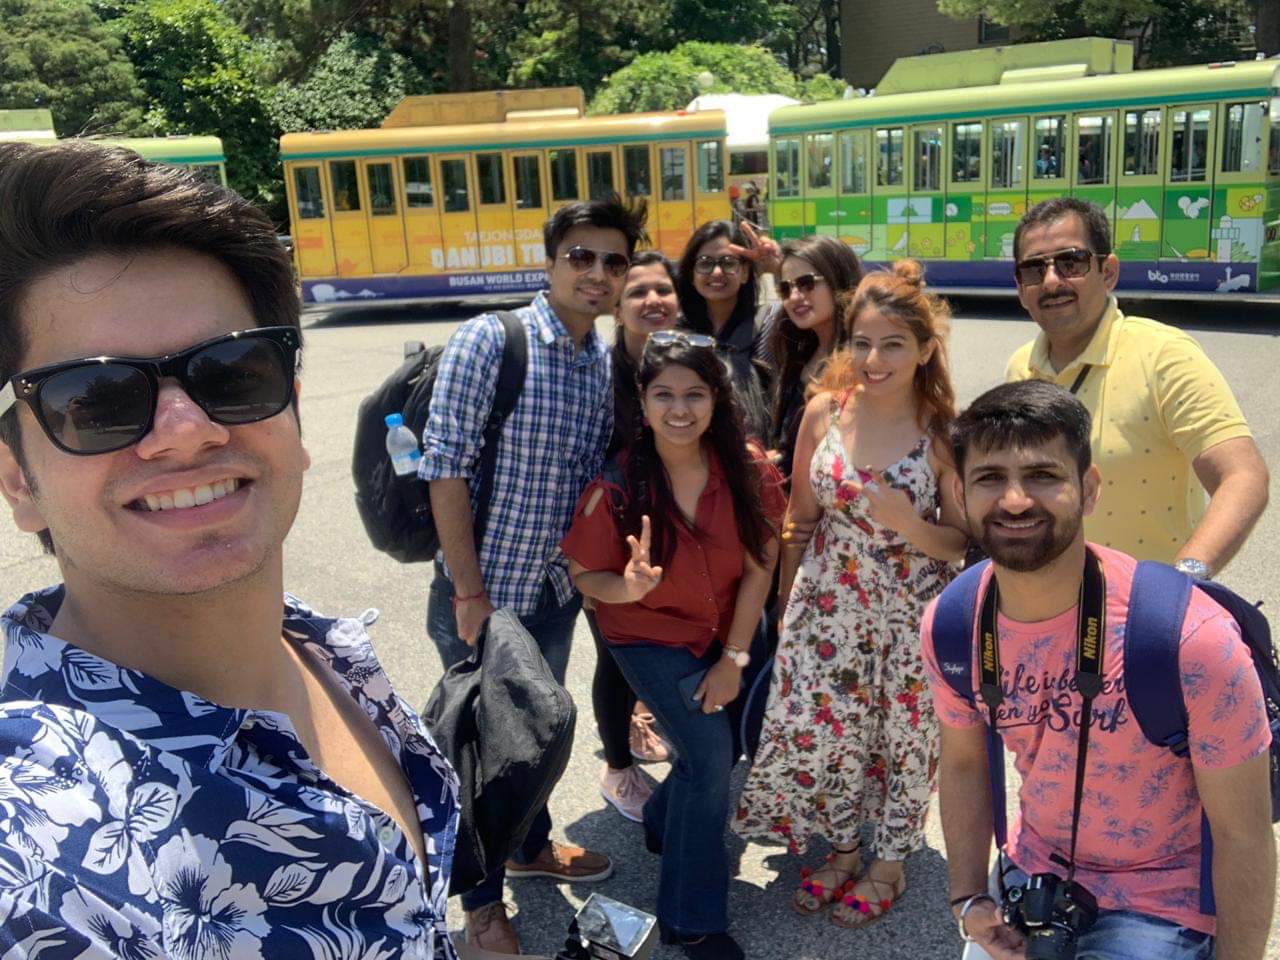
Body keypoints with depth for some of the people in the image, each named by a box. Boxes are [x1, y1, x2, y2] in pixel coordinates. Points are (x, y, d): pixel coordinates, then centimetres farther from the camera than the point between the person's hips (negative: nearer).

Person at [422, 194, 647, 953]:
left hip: (558, 588, 6)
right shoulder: (487, 341, -18)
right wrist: (469, 593, -19)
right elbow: (446, 468, -19)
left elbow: (597, 473, 8)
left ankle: (531, 845, 49)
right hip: (485, 590, -6)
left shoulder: (607, 362, 0)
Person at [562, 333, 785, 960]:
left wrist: (734, 658, -12)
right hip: (648, 635, -4)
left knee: (718, 748, 7)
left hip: (723, 631, 4)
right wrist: (628, 587, -34)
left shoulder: (748, 470, -18)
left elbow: (760, 566, -10)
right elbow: (584, 575, -12)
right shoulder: (617, 485, -24)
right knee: (711, 753, -14)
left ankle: (664, 823, 44)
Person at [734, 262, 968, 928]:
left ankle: (889, 862, 38)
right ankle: (842, 851, 35)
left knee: (903, 737, 12)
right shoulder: (824, 410, -7)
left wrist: (909, 524, -26)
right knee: (815, 731, 7)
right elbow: (800, 515, 4)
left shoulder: (943, 432, -13)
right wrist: (785, 604, 9)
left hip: (911, 614, -2)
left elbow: (962, 542, -5)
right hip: (829, 605, 2)